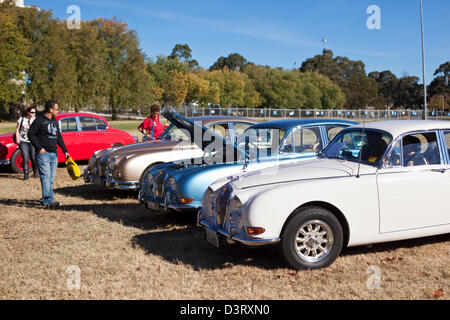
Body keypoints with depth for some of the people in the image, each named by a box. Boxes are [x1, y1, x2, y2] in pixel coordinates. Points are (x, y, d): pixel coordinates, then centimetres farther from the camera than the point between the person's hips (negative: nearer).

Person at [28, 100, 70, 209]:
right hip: (43, 154, -7)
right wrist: (39, 148, -14)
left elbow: (59, 137, 22)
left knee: (51, 178, 8)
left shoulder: (55, 122, 17)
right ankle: (49, 201, -22)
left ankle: (44, 199, 18)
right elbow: (31, 134, -7)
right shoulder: (39, 121, -5)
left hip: (54, 154, 8)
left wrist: (65, 150, 17)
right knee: (46, 177, -14)